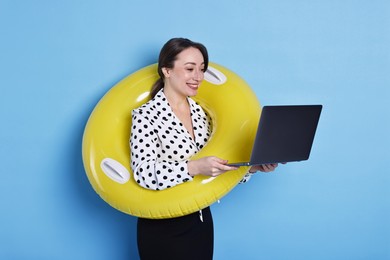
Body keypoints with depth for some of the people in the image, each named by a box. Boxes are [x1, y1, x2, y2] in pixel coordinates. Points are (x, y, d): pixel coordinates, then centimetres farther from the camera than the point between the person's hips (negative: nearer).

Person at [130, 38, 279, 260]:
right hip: (162, 229, -6)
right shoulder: (146, 116, -12)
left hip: (201, 222, 6)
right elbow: (145, 173, -23)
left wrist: (252, 166, -11)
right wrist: (195, 167, -34)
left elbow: (218, 165, 7)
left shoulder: (201, 114, 7)